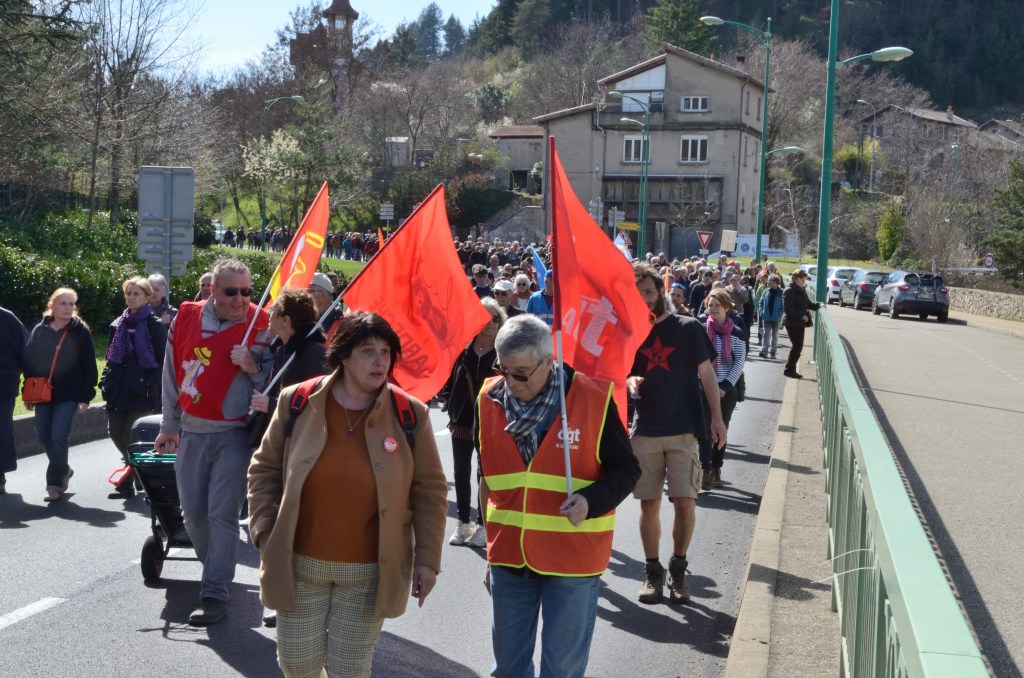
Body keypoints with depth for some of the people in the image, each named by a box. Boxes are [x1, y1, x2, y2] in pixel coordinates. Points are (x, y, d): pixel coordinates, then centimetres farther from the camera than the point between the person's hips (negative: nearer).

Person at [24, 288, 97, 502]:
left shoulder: (80, 332, -3)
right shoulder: (40, 330, 6)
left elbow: (88, 366, -4)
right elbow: (29, 362, 11)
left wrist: (86, 396, -9)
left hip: (68, 395, -4)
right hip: (43, 394, 4)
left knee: (59, 436, -11)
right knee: (43, 436, 5)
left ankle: (55, 482, 1)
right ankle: (63, 470, 28)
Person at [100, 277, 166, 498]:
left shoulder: (155, 326, -2)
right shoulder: (118, 325, 14)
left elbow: (162, 361, -5)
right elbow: (111, 357, 19)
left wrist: (152, 385, -13)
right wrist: (106, 381, 9)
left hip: (142, 393, -6)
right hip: (118, 391, 6)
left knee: (133, 438, -8)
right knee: (116, 433, 5)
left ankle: (129, 484, 6)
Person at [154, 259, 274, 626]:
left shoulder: (261, 326, -6)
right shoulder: (186, 319, 4)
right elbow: (172, 376, 14)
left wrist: (253, 367, -19)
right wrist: (169, 425, 15)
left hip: (234, 435, -4)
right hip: (191, 433, 4)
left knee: (222, 514, -6)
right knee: (193, 513, 9)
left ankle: (215, 595, -1)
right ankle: (217, 571, 31)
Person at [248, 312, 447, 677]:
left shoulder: (410, 414, -6)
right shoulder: (297, 402, -5)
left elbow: (429, 490, 0)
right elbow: (265, 468, 6)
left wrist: (427, 558, -2)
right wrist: (264, 532, -2)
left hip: (370, 571, -1)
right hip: (299, 563, 1)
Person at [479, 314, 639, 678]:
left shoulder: (592, 397, -14)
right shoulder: (491, 398, -1)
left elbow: (625, 468, -5)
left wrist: (592, 500, -25)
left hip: (572, 556, -3)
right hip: (508, 554, 4)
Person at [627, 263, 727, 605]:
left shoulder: (688, 328, -1)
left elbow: (706, 373, 3)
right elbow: (622, 374, 14)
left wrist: (717, 417, -1)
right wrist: (629, 380, -10)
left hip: (684, 429, -2)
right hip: (645, 431, 2)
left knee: (685, 502, -5)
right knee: (649, 503, 5)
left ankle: (678, 569, 14)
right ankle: (653, 572, 18)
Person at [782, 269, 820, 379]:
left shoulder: (801, 290, 13)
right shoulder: (789, 291, -15)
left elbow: (808, 303, 23)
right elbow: (788, 308, -21)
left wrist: (818, 305, 6)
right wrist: (801, 316, -22)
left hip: (799, 323, 9)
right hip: (792, 323, -9)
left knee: (798, 346, 11)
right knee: (797, 346, -8)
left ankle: (790, 369, 18)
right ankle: (789, 369, 1)